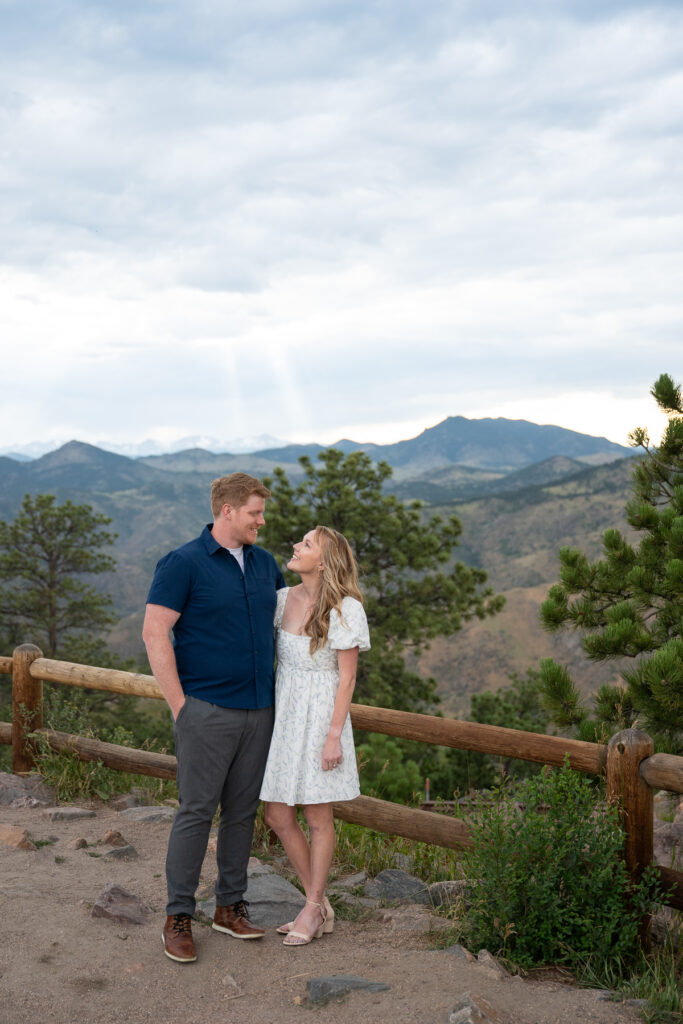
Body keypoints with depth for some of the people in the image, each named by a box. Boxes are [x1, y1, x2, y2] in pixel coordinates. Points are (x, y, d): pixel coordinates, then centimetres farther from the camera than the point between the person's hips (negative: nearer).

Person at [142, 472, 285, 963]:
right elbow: (155, 633, -11)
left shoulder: (265, 563, 12)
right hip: (207, 710, -6)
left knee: (243, 812, 11)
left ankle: (231, 905, 22)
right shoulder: (183, 564, -8)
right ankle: (179, 917, 7)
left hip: (259, 709, 6)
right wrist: (179, 704, -13)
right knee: (196, 812, -3)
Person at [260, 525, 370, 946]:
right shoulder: (283, 599, 3)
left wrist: (334, 735, -13)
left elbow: (347, 677, -10)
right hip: (282, 711, 6)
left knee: (318, 818, 6)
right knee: (278, 815, 9)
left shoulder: (344, 609, -12)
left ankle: (312, 909, 22)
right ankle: (322, 907, 24)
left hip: (319, 716, -6)